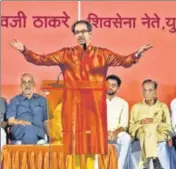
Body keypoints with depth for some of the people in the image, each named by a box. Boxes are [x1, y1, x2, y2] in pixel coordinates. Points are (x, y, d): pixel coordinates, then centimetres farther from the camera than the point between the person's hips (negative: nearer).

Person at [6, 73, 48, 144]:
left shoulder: (42, 100, 24)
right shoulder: (15, 100, 20)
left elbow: (46, 121, 19)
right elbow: (10, 121, 9)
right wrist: (20, 122, -14)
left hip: (37, 132, 1)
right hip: (18, 132, -1)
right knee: (27, 128, -38)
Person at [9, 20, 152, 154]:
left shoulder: (102, 54, 7)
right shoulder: (66, 54, 8)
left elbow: (123, 61, -4)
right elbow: (42, 59, 3)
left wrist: (137, 54, -22)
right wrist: (24, 50, -10)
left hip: (94, 103, 0)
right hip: (73, 103, 0)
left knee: (95, 137, 2)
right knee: (75, 138, 2)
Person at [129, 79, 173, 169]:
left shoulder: (163, 106, 16)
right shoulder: (136, 107, 18)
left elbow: (168, 126, 8)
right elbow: (131, 127, 13)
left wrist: (155, 122, -10)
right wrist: (141, 123, -8)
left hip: (159, 134, 0)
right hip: (140, 132, 0)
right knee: (148, 128, -35)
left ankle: (146, 162, -39)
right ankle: (155, 160, -42)